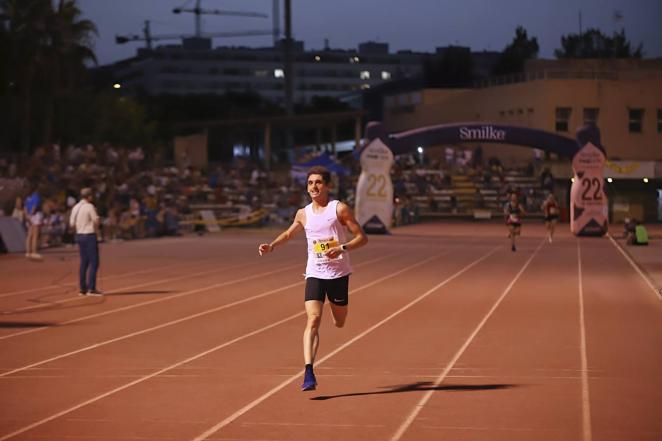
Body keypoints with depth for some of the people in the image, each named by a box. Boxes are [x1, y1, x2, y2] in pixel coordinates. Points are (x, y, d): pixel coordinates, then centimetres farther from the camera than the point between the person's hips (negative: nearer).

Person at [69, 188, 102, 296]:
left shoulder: (75, 207, 9)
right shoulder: (89, 207, -13)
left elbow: (72, 224, 11)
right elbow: (96, 221, -15)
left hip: (79, 235, 8)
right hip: (90, 235, -8)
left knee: (84, 262, 13)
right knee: (94, 262, -5)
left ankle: (83, 288, 14)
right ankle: (91, 288, -10)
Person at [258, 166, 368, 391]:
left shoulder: (339, 209, -5)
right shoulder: (303, 214, 7)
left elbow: (362, 237, -5)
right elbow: (289, 233, 27)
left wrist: (342, 248, -22)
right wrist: (272, 246, 9)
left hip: (338, 273, -1)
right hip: (315, 273, 1)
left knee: (339, 323, 12)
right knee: (313, 319, -16)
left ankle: (335, 303, 52)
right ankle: (309, 374, -23)